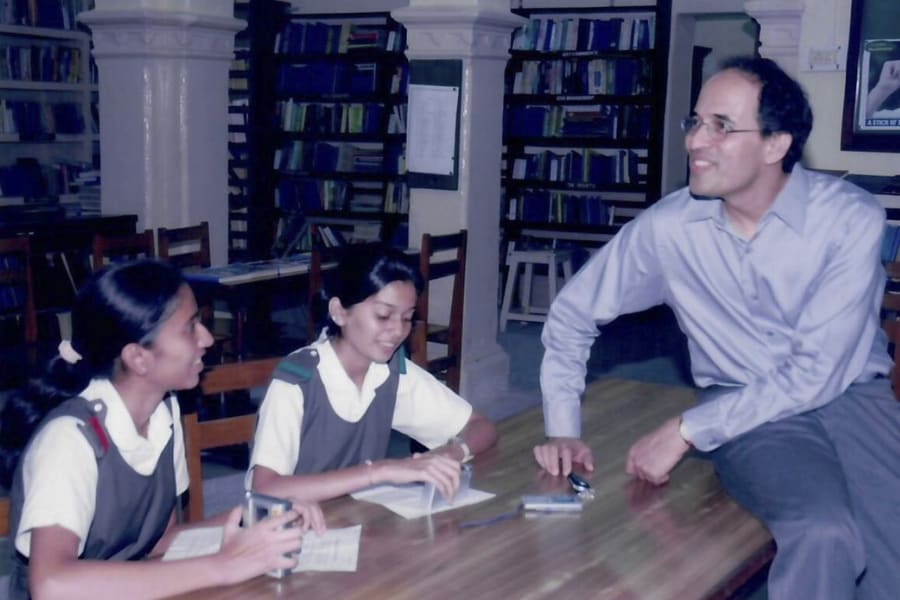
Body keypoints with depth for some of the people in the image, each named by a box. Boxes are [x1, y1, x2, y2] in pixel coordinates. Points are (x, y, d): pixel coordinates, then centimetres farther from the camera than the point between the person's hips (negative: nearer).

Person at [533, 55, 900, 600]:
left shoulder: (852, 219, -12)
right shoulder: (668, 227, -6)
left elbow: (814, 373, -16)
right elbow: (573, 315, 7)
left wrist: (685, 431, -17)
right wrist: (563, 430, 0)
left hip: (852, 396, 0)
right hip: (746, 415, 0)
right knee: (823, 533, -32)